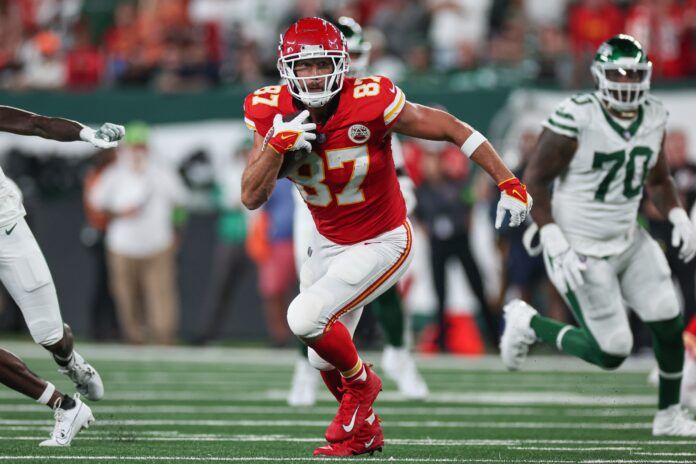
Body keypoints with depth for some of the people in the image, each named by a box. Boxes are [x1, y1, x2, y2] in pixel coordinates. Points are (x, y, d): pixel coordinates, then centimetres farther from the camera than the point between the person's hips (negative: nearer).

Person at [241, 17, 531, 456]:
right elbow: (252, 198, -14)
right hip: (330, 245, 6)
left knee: (306, 320, -21)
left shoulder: (370, 103, -27)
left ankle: (361, 382, 9)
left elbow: (451, 128, -16)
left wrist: (508, 182, -17)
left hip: (381, 244, -6)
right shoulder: (274, 113, -13)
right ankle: (365, 431, 43)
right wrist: (278, 145, -30)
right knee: (325, 359, 15)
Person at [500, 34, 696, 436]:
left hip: (628, 241, 6)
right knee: (612, 352, -6)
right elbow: (533, 182, -16)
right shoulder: (576, 120, -21)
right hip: (581, 250, -6)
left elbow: (659, 181, 16)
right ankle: (528, 323, 17)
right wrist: (557, 246, -23)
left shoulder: (653, 118, -1)